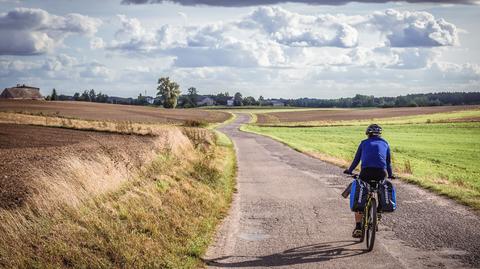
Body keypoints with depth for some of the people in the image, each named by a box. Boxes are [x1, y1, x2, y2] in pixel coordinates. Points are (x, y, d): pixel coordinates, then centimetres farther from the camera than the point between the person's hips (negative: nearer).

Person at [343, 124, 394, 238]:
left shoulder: (364, 143, 21)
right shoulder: (385, 144, 24)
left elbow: (356, 159, 22)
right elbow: (388, 162, 28)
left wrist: (349, 171, 37)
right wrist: (390, 175, 42)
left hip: (366, 171, -1)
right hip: (381, 172, 1)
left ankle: (358, 227, 1)